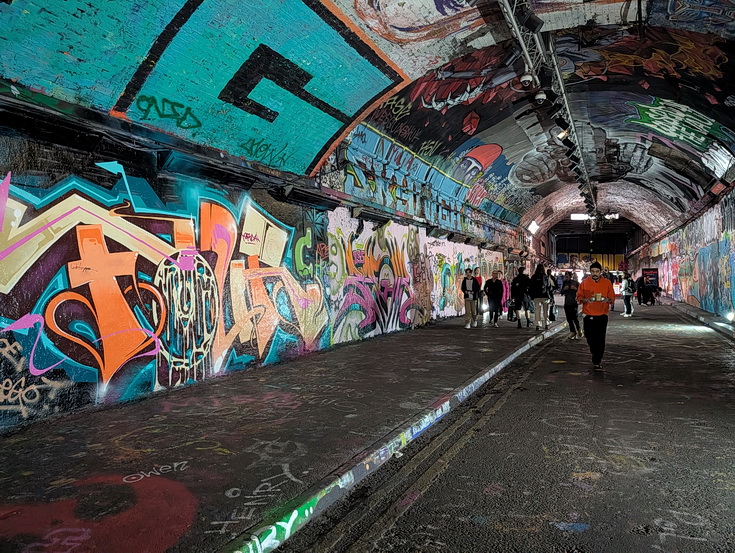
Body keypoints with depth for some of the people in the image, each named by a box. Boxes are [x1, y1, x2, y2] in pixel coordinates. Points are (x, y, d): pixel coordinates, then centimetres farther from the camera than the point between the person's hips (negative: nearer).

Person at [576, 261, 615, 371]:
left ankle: (597, 361, 3)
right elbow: (579, 297, 5)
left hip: (602, 315, -1)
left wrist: (607, 300, -15)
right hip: (588, 315, 1)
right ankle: (597, 357, 33)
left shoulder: (607, 283, 2)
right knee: (590, 338, 7)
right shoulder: (585, 282, 2)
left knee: (600, 339, -6)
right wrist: (585, 300, -15)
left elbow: (612, 297, 7)